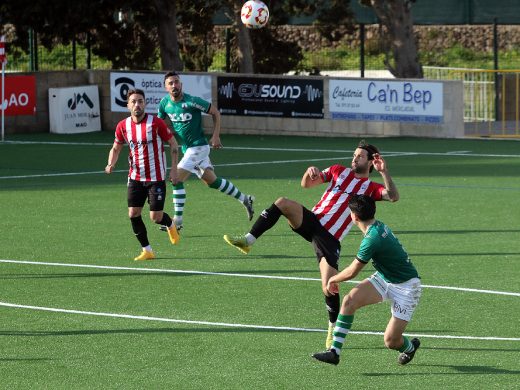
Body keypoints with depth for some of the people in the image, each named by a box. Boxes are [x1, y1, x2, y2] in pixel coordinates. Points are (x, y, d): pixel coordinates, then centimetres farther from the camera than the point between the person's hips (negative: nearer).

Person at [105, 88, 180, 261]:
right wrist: (111, 164, -7)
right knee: (133, 214, -6)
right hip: (135, 178, 4)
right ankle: (147, 251, 7)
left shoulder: (156, 123, -13)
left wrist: (174, 169, -7)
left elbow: (173, 143, -2)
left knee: (156, 217, -5)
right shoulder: (123, 126, -2)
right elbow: (116, 148, 13)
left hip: (156, 177, -4)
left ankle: (170, 225, 32)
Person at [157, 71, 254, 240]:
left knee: (177, 179, -15)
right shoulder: (165, 103, -1)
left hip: (198, 146, -7)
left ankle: (177, 220, -9)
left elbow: (215, 112, -9)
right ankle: (244, 199, 29)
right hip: (187, 148, 7)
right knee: (211, 181, 15)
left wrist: (216, 136, -13)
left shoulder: (192, 101, -19)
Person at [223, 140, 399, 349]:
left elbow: (393, 196, -10)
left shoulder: (370, 187, 8)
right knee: (282, 203, -25)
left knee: (328, 287, -14)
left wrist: (383, 171, -21)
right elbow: (307, 184, 17)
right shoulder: (339, 171, 17)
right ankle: (247, 241, -26)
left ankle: (334, 328, 9)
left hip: (330, 238, -3)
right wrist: (309, 173, -7)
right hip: (313, 220, 3)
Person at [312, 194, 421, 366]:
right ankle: (334, 352, -15)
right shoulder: (379, 226, -2)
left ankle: (410, 346, 28)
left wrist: (333, 279, 3)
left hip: (406, 287, -9)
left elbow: (351, 272, -18)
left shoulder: (372, 239, -29)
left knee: (391, 342, -9)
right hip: (384, 278, 9)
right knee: (350, 299, -15)